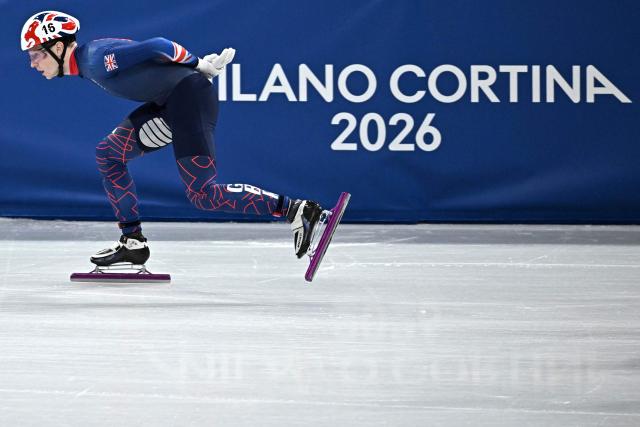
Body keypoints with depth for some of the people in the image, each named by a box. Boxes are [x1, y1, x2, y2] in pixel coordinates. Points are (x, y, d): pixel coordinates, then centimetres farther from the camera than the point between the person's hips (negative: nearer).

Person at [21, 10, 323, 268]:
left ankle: (297, 210, -15)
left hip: (189, 94, -10)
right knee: (109, 153, 13)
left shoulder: (97, 58, -17)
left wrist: (199, 66, -8)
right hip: (167, 103, 10)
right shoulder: (86, 65, 14)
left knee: (203, 195, -14)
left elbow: (156, 47, -20)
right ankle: (133, 242, 16)